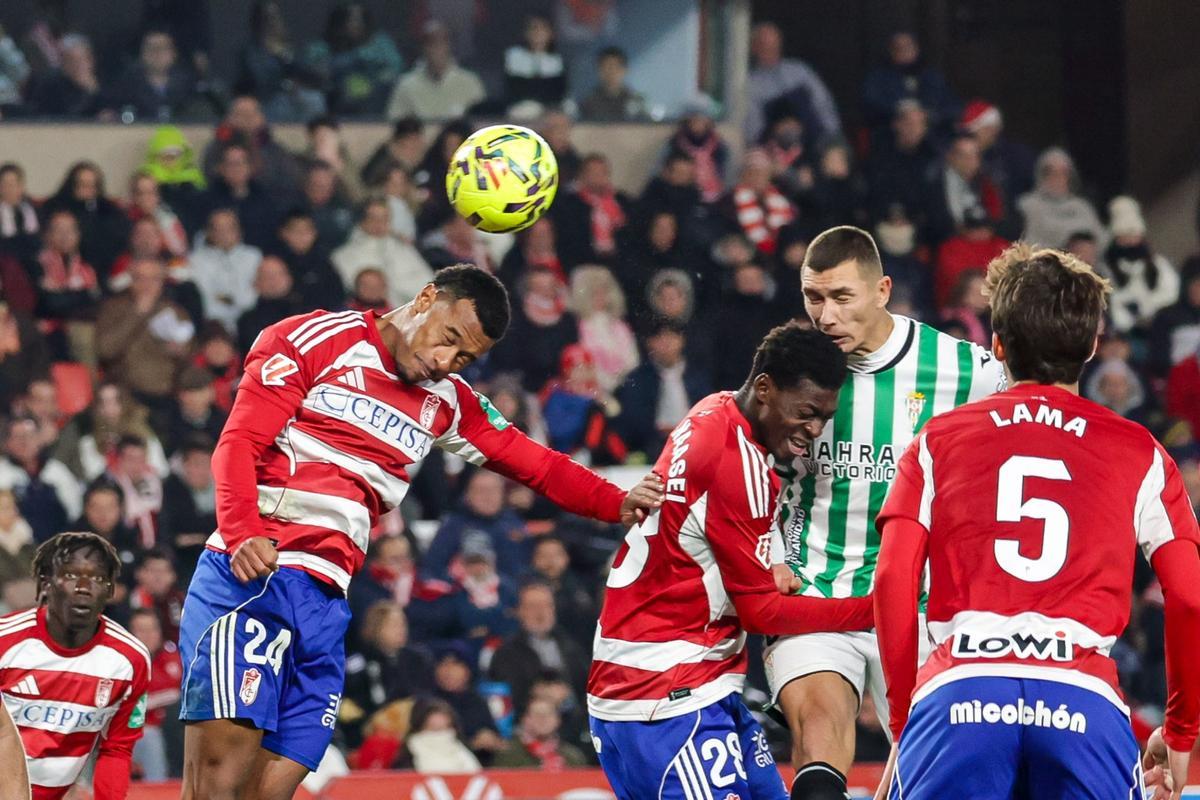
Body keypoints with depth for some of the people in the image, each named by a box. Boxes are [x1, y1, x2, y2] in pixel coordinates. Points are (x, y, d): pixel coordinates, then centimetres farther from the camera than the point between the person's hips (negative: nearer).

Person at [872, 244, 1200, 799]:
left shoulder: (938, 442, 19)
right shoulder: (1139, 455, 18)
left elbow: (893, 581, 9)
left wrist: (903, 715, 17)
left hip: (959, 690, 0)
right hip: (1086, 696, 0)